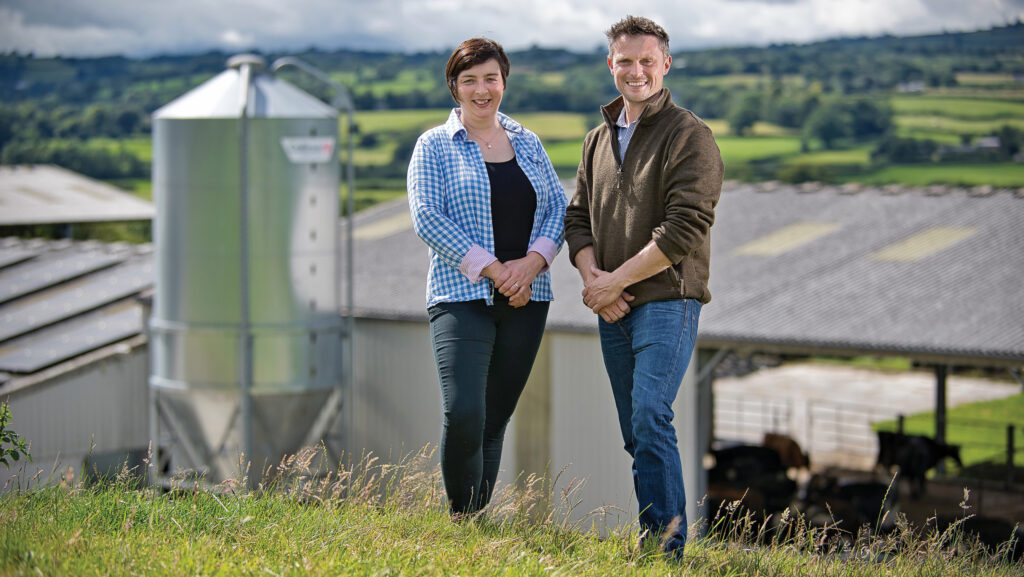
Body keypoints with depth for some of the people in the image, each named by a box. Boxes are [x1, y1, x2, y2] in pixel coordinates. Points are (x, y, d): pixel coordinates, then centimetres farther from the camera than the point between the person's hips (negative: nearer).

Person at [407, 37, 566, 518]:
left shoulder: (527, 144, 15)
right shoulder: (435, 146, 3)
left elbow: (557, 208, 10)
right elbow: (426, 217, -8)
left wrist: (532, 262, -9)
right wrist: (492, 270, -14)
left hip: (526, 299, 4)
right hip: (462, 296, -4)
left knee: (496, 419, 5)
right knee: (463, 412, -18)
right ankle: (461, 520, -3)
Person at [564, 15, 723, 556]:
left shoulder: (690, 136, -6)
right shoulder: (598, 140, 16)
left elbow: (686, 228, -14)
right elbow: (578, 216, 14)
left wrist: (616, 280, -13)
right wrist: (593, 278, -5)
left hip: (667, 299, -7)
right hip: (613, 308, 7)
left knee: (650, 418, -18)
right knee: (634, 432, 7)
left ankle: (667, 545, -15)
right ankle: (651, 544, 13)